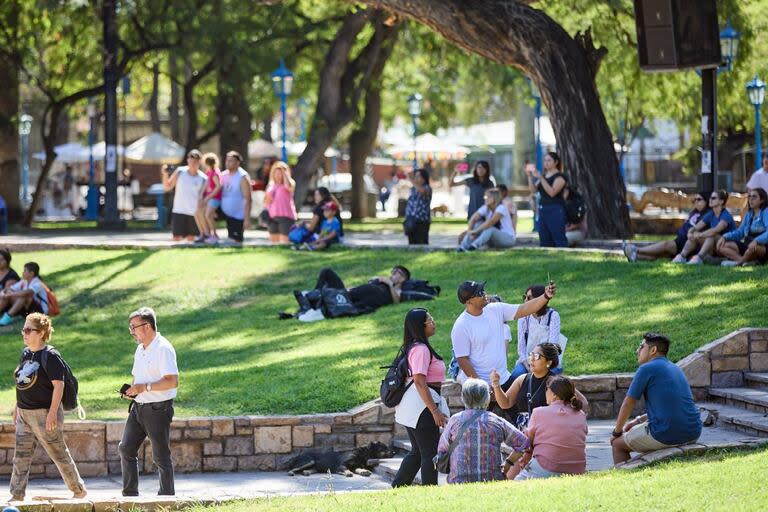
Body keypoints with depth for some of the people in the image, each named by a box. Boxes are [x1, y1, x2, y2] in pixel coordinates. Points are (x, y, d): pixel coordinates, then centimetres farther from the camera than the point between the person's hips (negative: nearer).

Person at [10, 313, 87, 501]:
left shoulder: (50, 356, -15)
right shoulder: (25, 354, 10)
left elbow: (58, 385, -18)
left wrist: (52, 413, -22)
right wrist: (17, 408, 18)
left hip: (44, 413, -8)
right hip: (24, 414, 8)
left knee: (59, 454, 4)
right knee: (21, 456, 4)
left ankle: (79, 491, 17)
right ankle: (17, 495, 6)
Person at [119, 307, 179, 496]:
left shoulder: (163, 349, -14)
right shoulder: (140, 349, 15)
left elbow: (172, 381, -23)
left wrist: (144, 387, -23)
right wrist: (131, 389, 6)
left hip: (158, 409, -9)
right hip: (138, 408, 9)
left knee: (161, 456, -1)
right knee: (126, 448, 4)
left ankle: (167, 496, 8)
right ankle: (130, 495, 11)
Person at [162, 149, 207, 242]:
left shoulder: (202, 179, -1)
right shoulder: (180, 172, -1)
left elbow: (201, 196, 8)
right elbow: (167, 187, 4)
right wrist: (165, 175, -12)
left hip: (193, 213, 0)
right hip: (179, 211, 0)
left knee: (191, 238, 4)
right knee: (176, 238, -4)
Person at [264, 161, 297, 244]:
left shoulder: (289, 184, 1)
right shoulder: (271, 186, 15)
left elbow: (288, 186, -25)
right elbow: (266, 203, 18)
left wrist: (284, 172, -19)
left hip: (285, 216, -6)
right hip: (272, 217, 6)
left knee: (284, 242, -12)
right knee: (274, 242, 7)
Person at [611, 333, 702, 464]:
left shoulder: (646, 369, -4)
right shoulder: (675, 368, 20)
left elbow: (628, 404, 2)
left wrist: (617, 431, 17)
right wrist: (638, 421, 31)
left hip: (666, 435, -8)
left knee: (618, 444, 13)